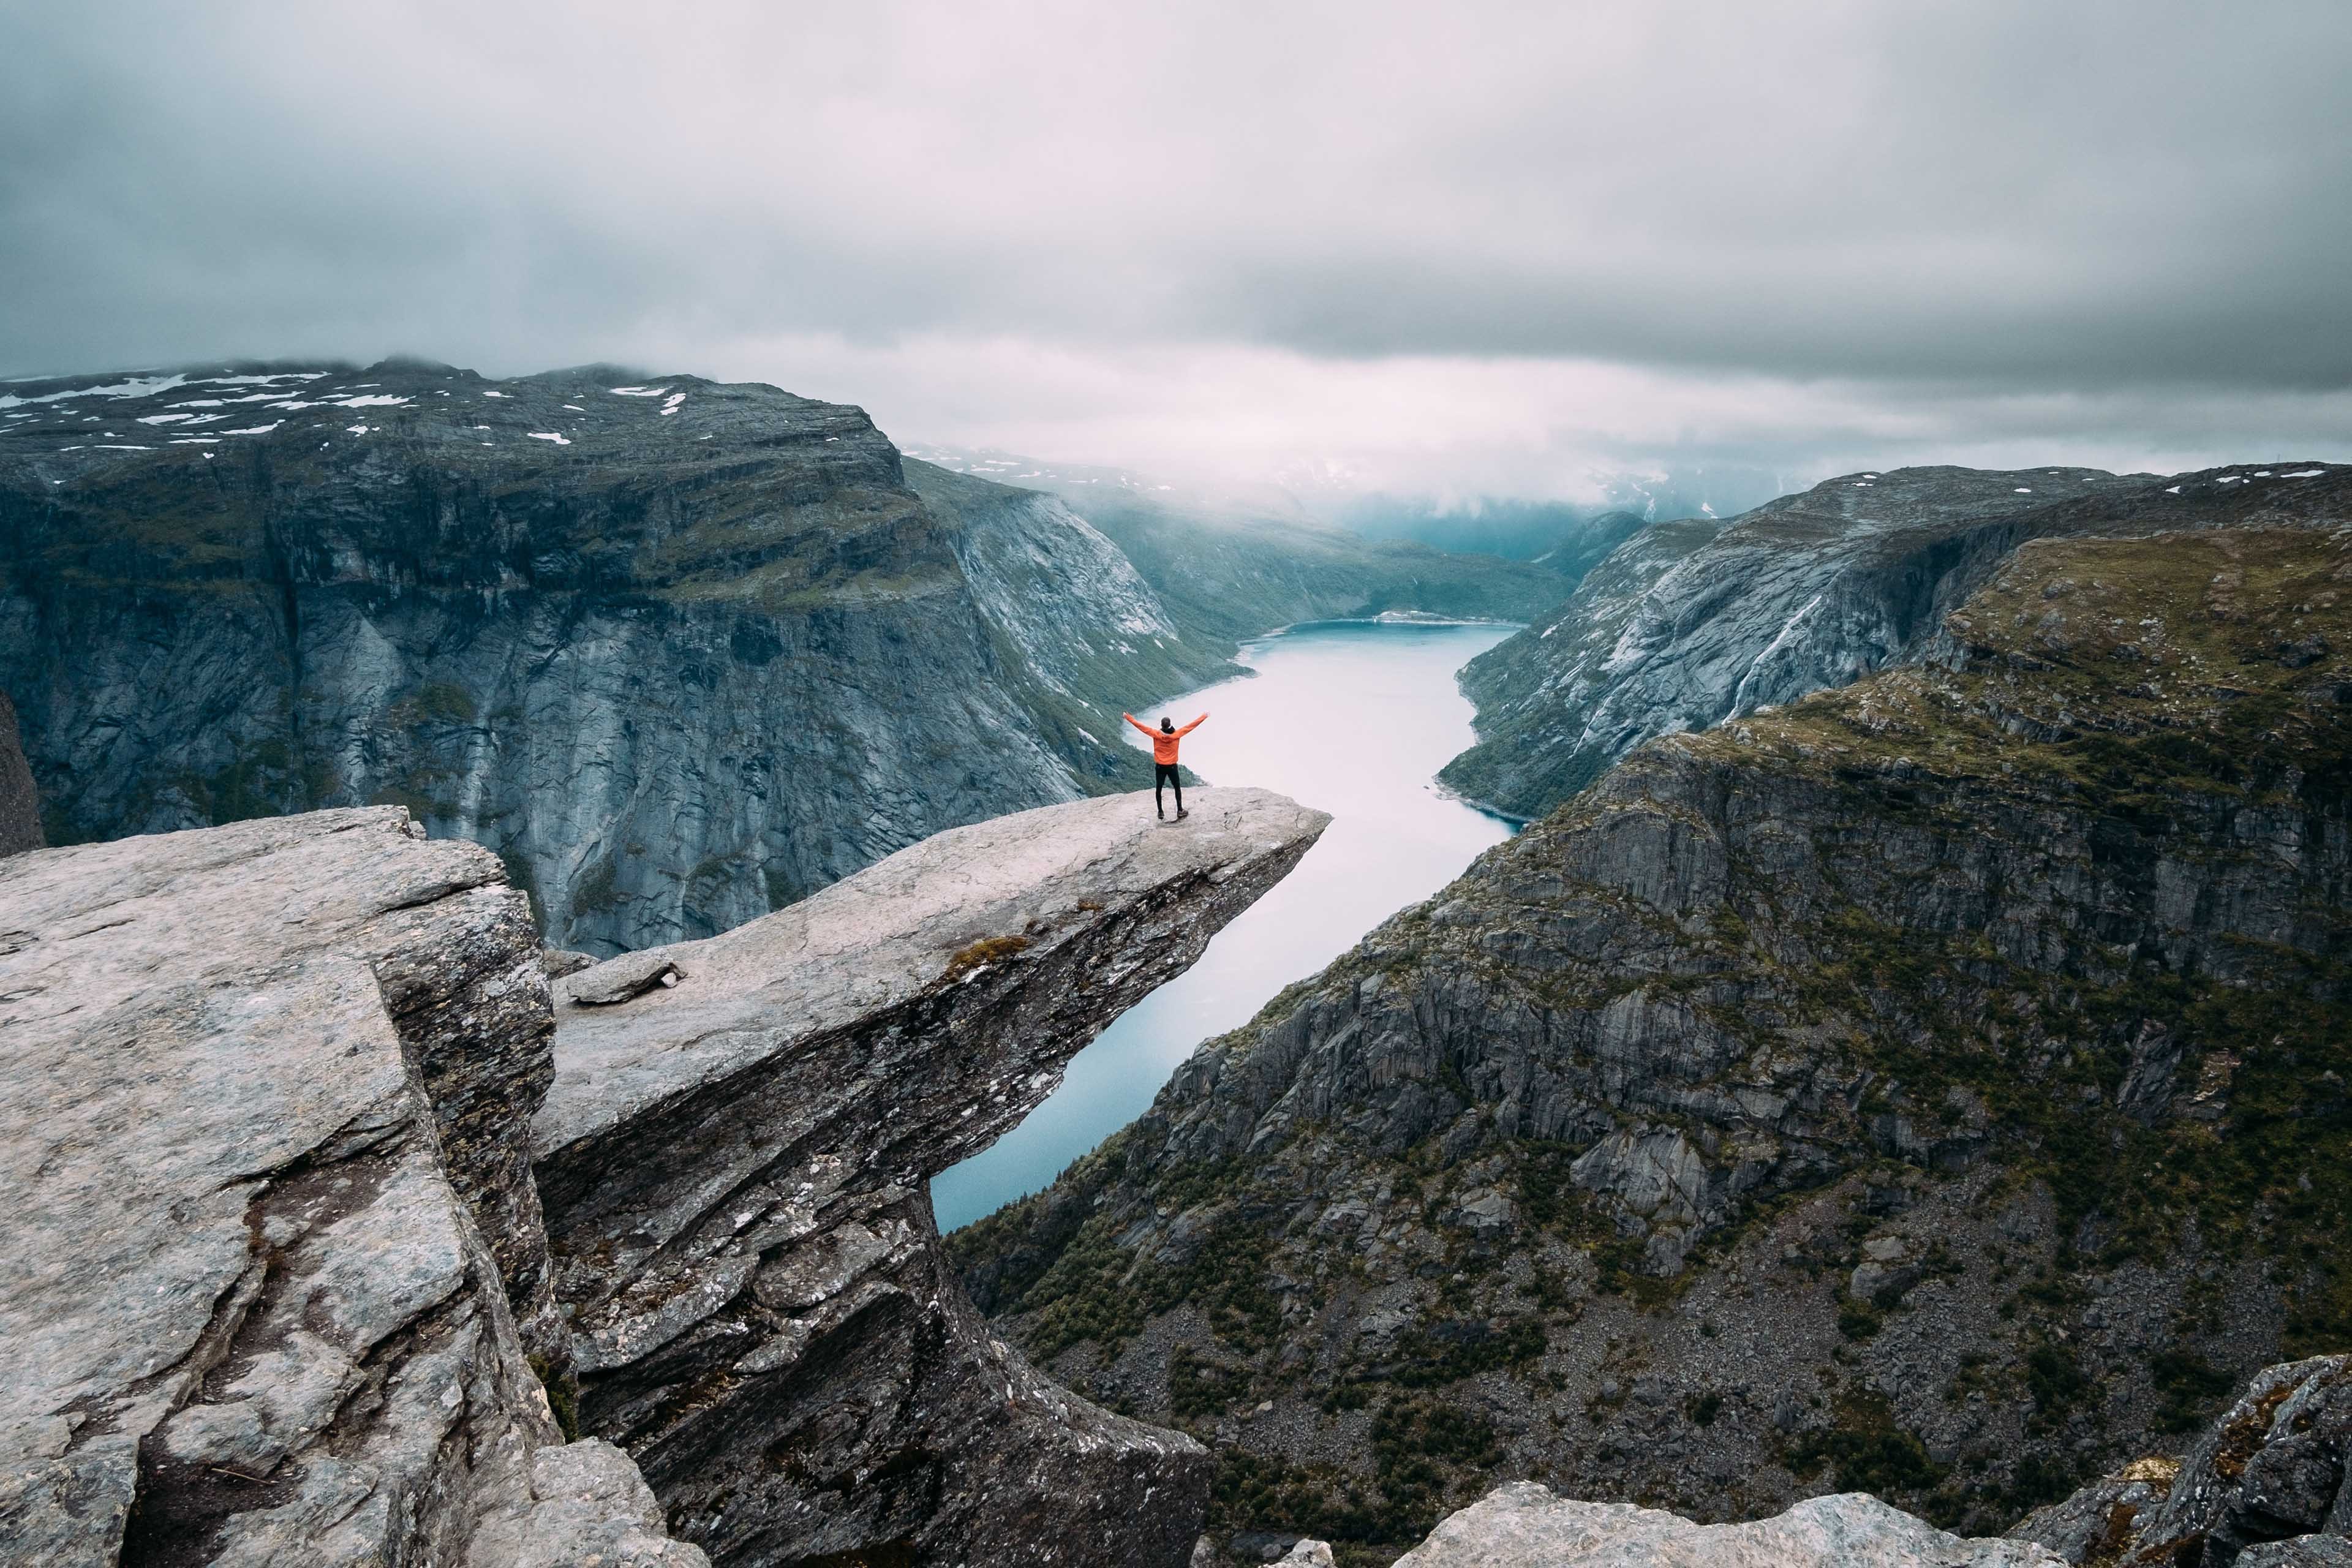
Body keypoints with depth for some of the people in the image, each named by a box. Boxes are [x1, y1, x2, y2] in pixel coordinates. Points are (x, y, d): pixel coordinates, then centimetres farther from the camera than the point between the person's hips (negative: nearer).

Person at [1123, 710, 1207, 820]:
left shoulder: (1156, 734, -15)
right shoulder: (1177, 734, -15)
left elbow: (1140, 725, -9)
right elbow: (1192, 725, -8)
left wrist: (1127, 717, 1)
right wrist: (1204, 717, 2)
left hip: (1159, 767, 0)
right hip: (1172, 767, 0)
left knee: (1158, 789, 13)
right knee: (1177, 788, 17)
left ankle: (1160, 812, 17)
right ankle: (1180, 810, 17)